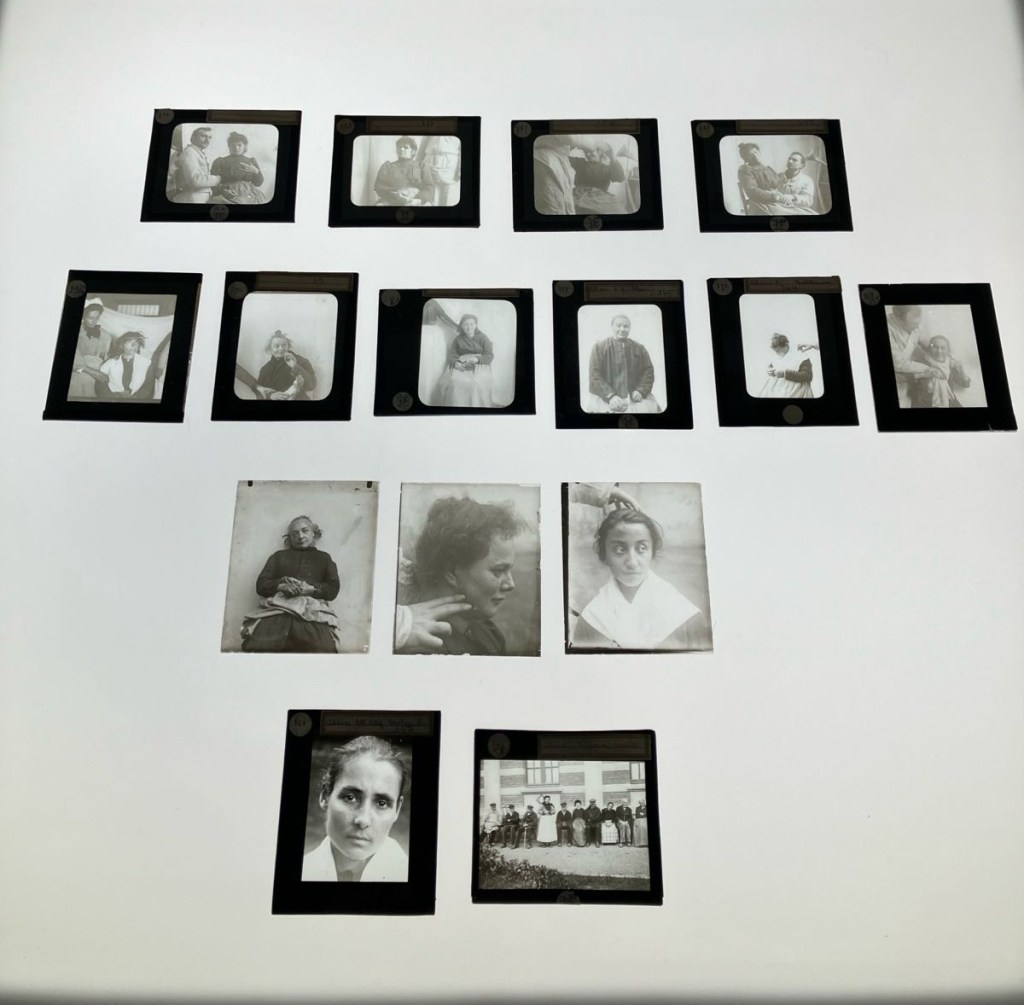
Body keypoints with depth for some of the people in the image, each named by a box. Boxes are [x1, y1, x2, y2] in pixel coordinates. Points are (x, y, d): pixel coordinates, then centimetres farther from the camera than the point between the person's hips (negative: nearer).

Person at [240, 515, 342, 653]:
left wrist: (310, 589, -5)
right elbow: (261, 584, 19)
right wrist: (281, 587, -4)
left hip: (312, 610, -1)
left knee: (322, 649, -38)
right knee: (258, 647, -35)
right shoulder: (279, 555, 32)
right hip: (277, 607, 1)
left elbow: (333, 589, 15)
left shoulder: (323, 558, 30)